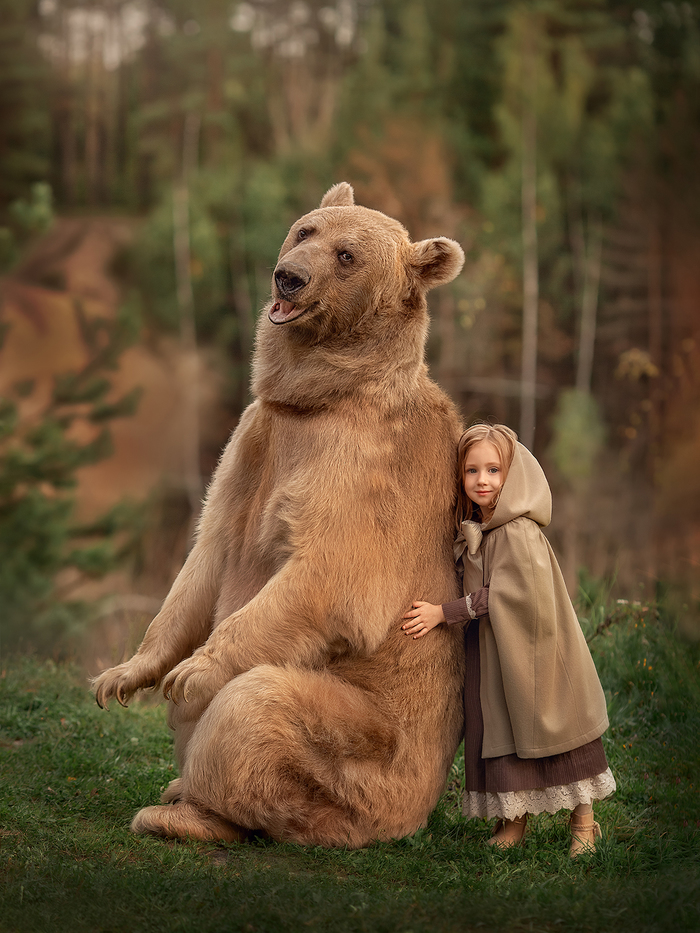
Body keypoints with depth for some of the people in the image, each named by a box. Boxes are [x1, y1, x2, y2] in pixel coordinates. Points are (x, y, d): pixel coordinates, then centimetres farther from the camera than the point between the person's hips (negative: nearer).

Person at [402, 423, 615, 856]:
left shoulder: (520, 532, -20)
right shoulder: (474, 532, 6)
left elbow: (504, 595, -22)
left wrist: (444, 613, -20)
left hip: (532, 653, -7)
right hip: (491, 651, 7)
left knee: (553, 728, 2)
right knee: (501, 734, 7)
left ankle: (584, 820, 15)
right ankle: (515, 820, 18)